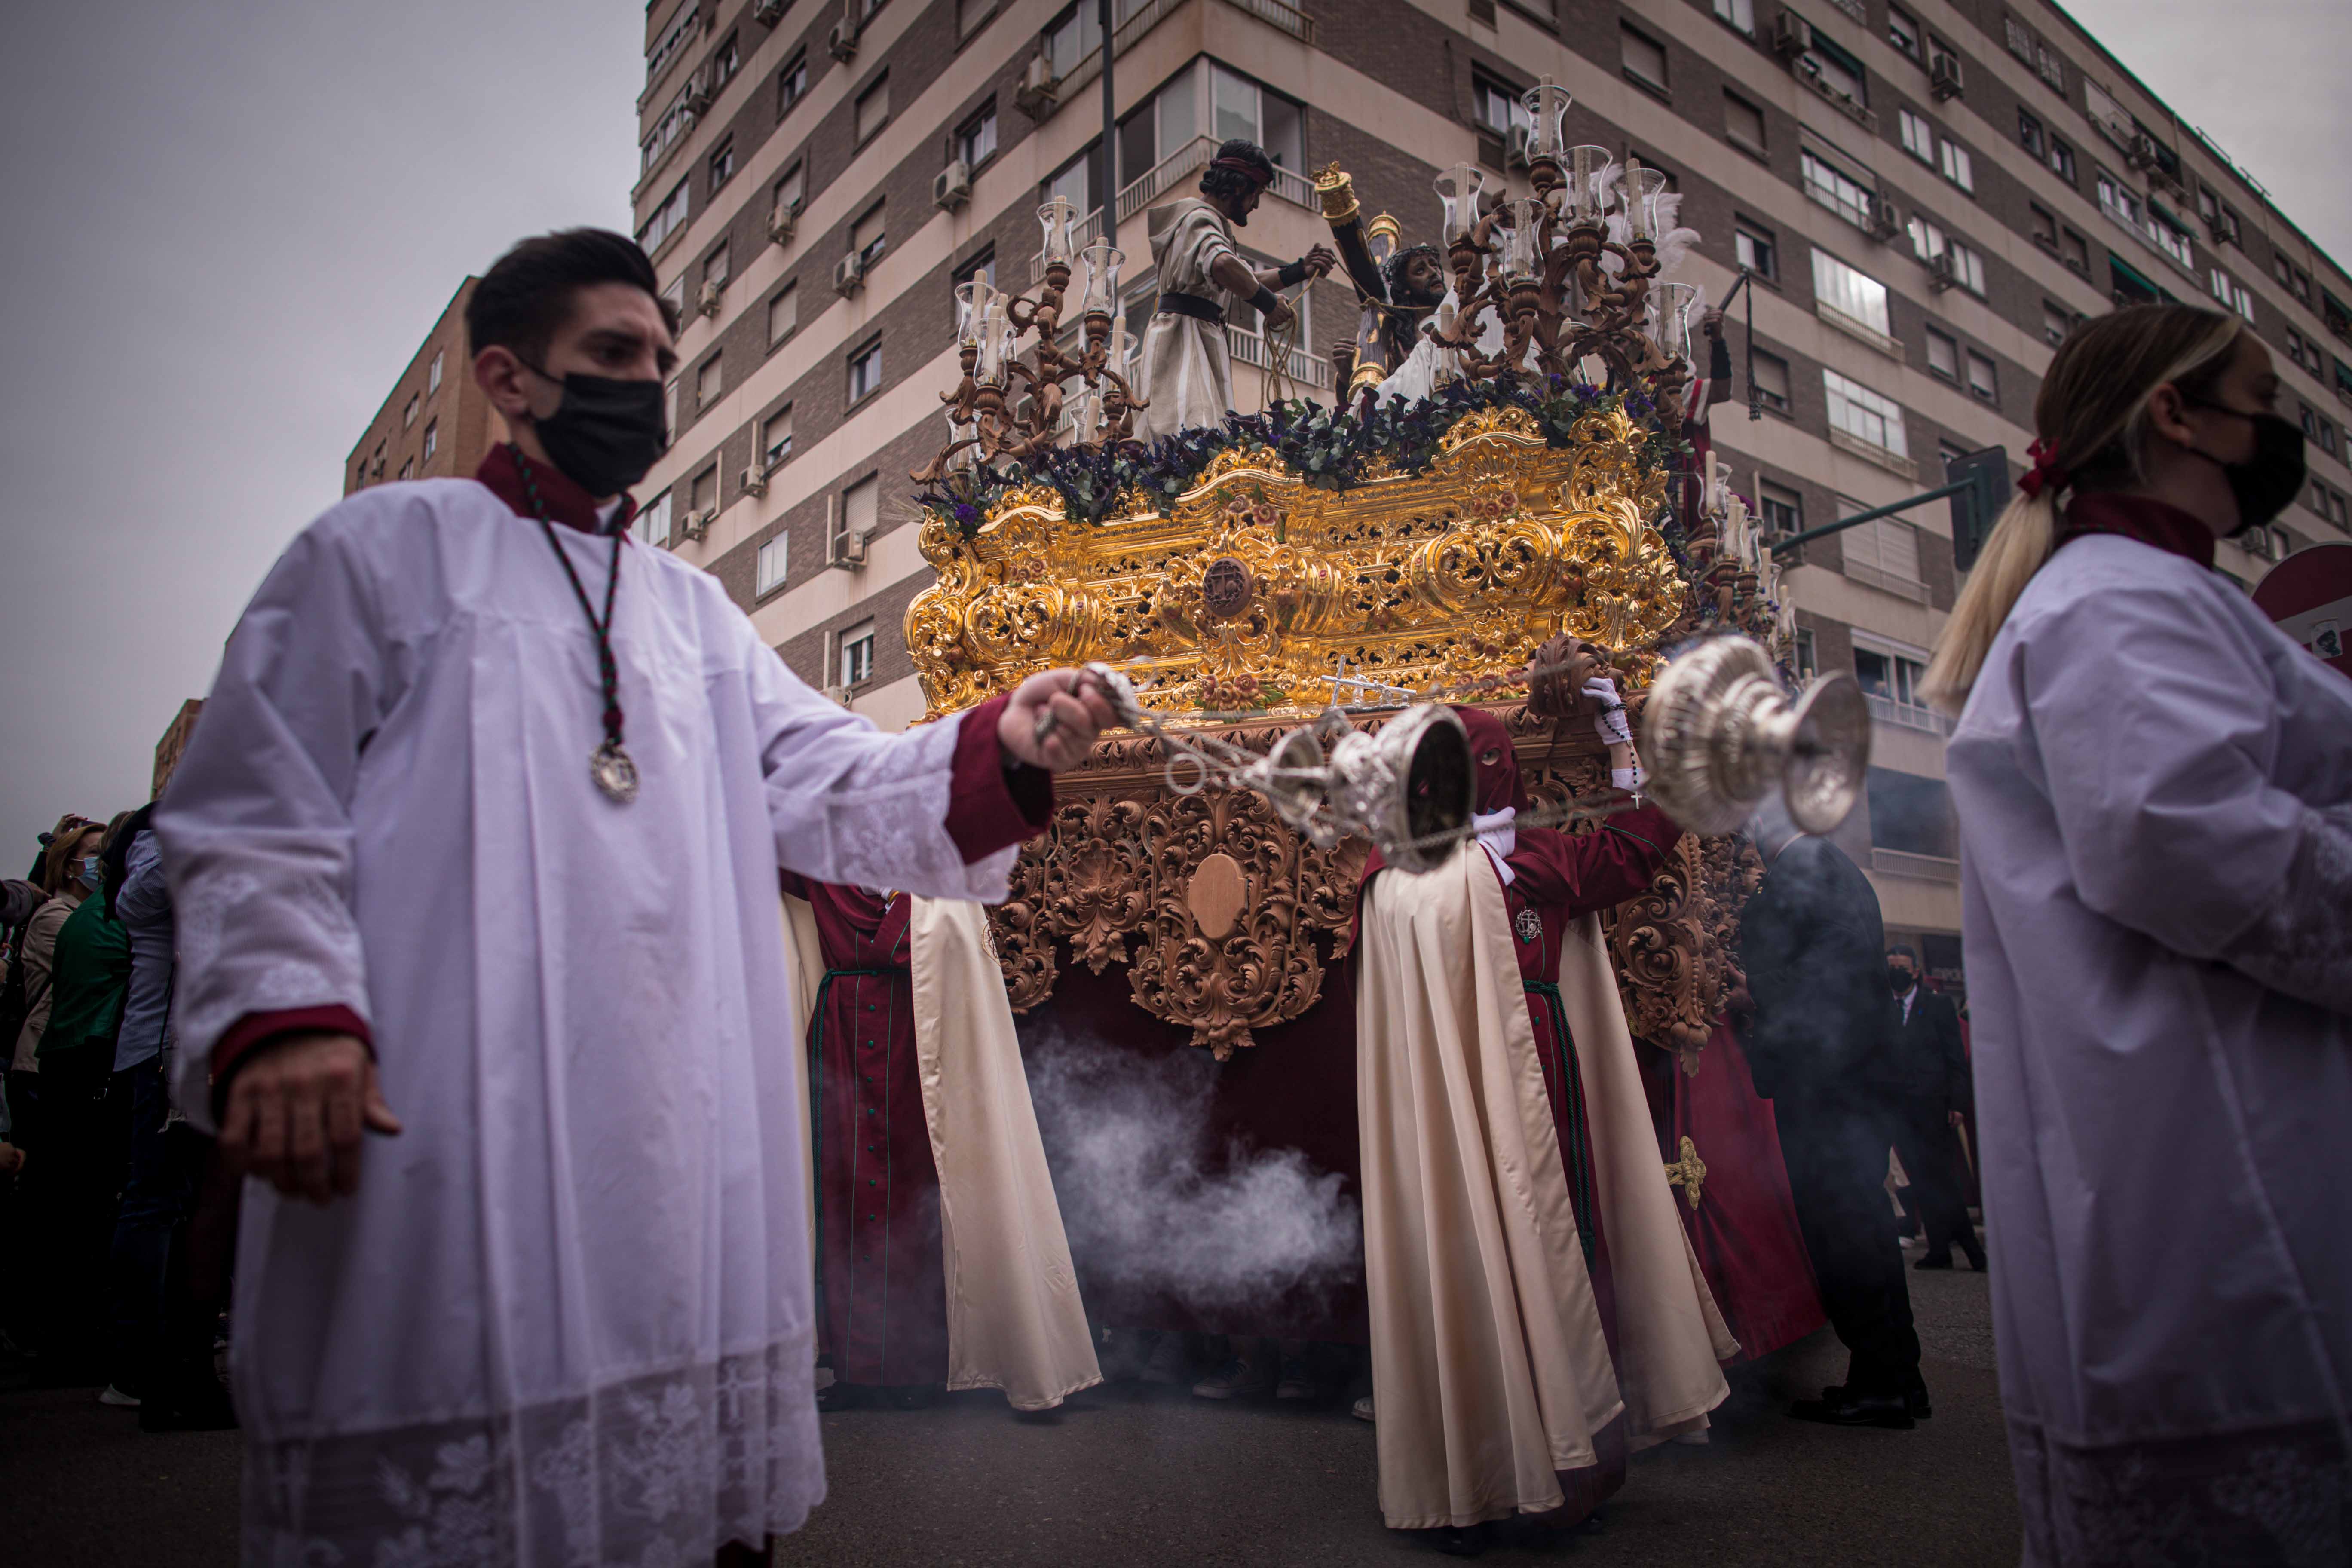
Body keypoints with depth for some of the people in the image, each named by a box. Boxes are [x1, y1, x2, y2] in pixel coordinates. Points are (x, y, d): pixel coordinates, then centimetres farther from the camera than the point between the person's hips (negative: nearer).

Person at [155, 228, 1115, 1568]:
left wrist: (996, 750, -9)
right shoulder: (387, 547, 7)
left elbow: (830, 785, 9)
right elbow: (254, 813, 0)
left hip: (678, 1141, 5)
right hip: (450, 1137, -4)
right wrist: (281, 1009, -17)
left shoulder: (694, 608, 20)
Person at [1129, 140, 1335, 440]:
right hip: (1185, 335, -10)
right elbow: (1222, 264, -31)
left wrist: (1300, 269, 24)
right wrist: (1268, 303, -20)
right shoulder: (1201, 218, -8)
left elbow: (1243, 279, 30)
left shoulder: (1205, 218, 26)